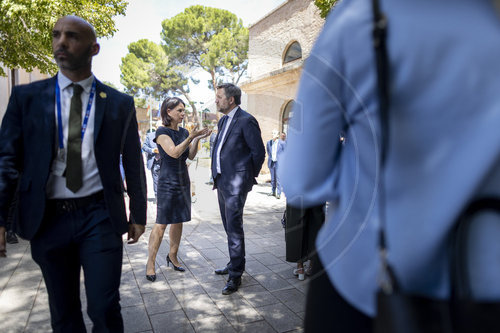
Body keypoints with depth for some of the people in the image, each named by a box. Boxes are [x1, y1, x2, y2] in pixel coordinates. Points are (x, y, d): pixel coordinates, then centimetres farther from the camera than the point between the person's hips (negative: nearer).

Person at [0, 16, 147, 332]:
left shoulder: (120, 103, 2)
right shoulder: (26, 97, 4)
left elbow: (134, 163, 5)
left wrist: (138, 215, 7)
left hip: (99, 218, -1)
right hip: (48, 220, 2)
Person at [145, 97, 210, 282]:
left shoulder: (184, 132, 11)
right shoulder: (162, 132, -9)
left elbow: (191, 156, 9)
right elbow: (174, 152, -20)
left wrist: (197, 138, -4)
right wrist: (191, 137, -25)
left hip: (183, 181, 7)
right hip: (168, 182, -7)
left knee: (178, 220, 11)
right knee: (161, 223, -7)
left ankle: (172, 255, 26)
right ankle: (150, 263, 4)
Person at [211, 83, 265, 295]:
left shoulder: (246, 121, -12)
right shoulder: (223, 121, 15)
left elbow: (259, 152, -11)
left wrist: (249, 177, -2)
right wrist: (217, 175, 17)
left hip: (235, 183, -9)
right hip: (222, 181, 9)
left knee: (234, 227, -6)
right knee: (229, 226, 17)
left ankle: (235, 275, 5)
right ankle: (234, 264, 32)